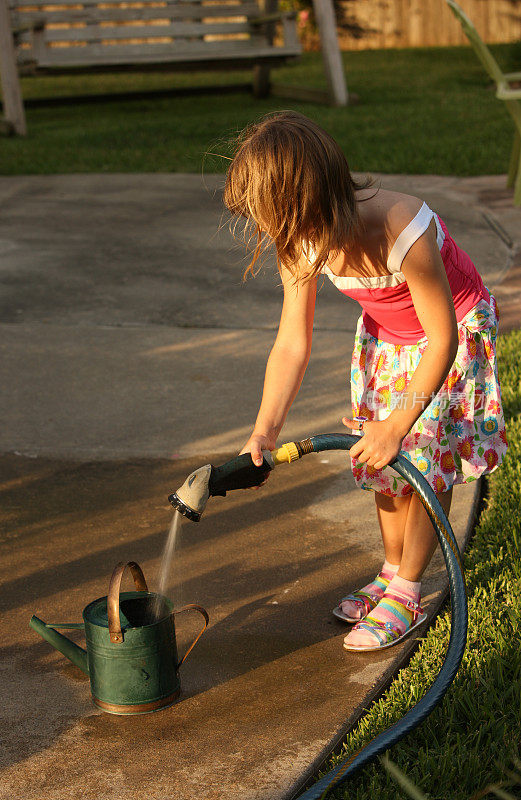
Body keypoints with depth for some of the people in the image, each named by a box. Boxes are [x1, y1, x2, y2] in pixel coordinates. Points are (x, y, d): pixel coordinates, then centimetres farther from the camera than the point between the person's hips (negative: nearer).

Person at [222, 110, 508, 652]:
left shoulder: (403, 231, -41)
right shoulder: (302, 240, -22)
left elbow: (442, 339, -30)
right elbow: (292, 345, -17)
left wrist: (399, 424, -27)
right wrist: (264, 432, -26)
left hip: (456, 330, -5)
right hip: (385, 335, 6)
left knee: (426, 463, -5)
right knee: (385, 464, 8)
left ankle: (406, 596, 9)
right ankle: (393, 573, 28)